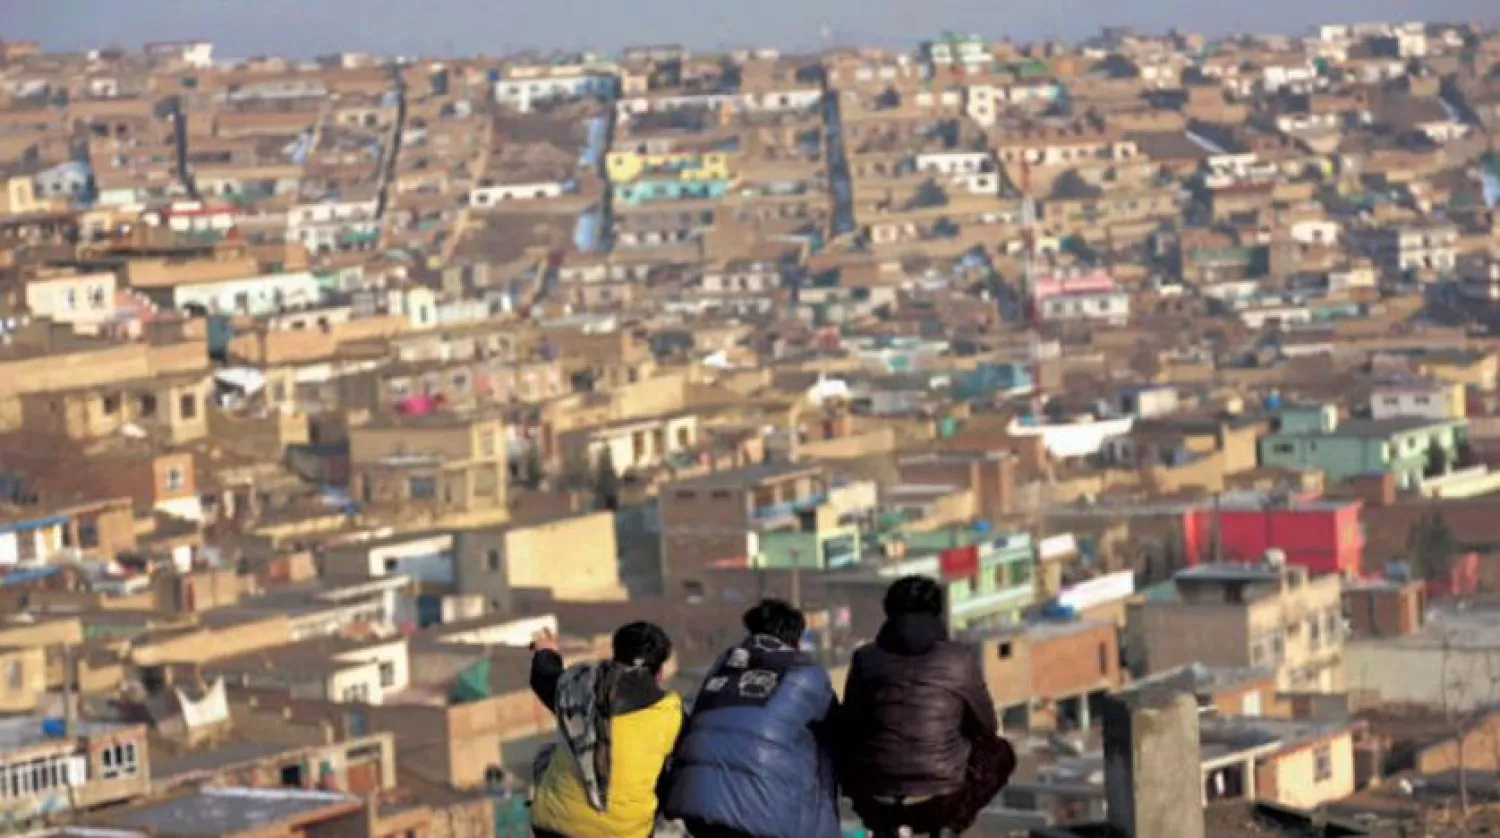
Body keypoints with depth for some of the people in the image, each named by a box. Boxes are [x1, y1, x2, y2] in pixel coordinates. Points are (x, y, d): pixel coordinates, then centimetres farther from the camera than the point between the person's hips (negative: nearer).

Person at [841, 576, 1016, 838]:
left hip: (875, 802, 2)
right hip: (939, 801, -2)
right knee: (999, 753, 28)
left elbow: (848, 729, 8)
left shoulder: (866, 658, -2)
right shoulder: (960, 659, -6)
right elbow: (987, 726, 8)